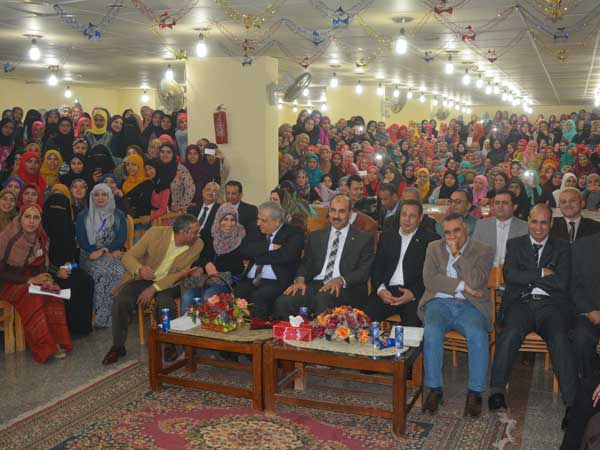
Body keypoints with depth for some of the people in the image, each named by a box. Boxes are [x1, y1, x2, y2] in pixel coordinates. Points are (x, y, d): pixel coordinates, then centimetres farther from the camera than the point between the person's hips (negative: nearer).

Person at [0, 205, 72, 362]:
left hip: (29, 278, 5)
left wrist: (45, 279, -17)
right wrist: (30, 280, -25)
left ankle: (57, 341, -20)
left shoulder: (41, 238, -2)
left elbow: (41, 265, 6)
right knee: (31, 296, -32)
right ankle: (44, 348, -26)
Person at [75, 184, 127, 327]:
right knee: (101, 271, -34)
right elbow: (81, 240, 1)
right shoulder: (83, 216, 11)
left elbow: (121, 239, 2)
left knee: (118, 271, -32)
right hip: (91, 256, -1)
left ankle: (116, 314, -25)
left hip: (113, 255, 1)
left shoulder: (118, 215, 13)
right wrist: (100, 252, -11)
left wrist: (104, 250, -12)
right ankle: (100, 315, -27)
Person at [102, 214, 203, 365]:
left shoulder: (197, 245, -13)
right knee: (121, 300, -24)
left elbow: (181, 274, -12)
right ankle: (118, 346, -3)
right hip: (143, 278, 1)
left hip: (169, 283, -1)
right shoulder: (155, 234, -15)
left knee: (164, 302, -33)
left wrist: (154, 288, -23)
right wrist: (140, 269, -34)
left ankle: (169, 345, -9)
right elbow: (128, 257, -10)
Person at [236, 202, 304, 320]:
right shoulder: (257, 231, 20)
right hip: (250, 281, 5)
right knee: (235, 294, -25)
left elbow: (286, 256, -13)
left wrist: (258, 257, -1)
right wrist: (269, 247, -5)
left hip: (276, 282, -4)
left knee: (259, 296, -34)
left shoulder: (294, 233, 4)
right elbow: (244, 250, 5)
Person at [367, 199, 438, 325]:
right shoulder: (387, 237, 19)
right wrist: (380, 289, -6)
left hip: (415, 294, -2)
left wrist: (413, 293, -13)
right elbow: (377, 267, 13)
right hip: (387, 292, 3)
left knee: (412, 320, -31)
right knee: (368, 313, -24)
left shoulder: (431, 240, 8)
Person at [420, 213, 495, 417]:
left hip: (469, 305, -1)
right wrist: (463, 286, -8)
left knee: (478, 335, -32)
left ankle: (475, 392, -19)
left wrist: (457, 253, -5)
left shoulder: (483, 251, 6)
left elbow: (475, 282, -12)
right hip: (439, 303, 1)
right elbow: (429, 280, -2)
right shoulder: (434, 248, 14)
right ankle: (434, 389, -19)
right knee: (432, 332, -31)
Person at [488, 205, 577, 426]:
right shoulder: (515, 244, 17)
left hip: (551, 304, 0)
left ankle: (572, 403, -30)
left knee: (559, 339, -30)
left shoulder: (562, 248, 15)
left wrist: (528, 276, 3)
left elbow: (562, 283, 0)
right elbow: (509, 276, 0)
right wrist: (541, 273, -2)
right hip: (521, 303, 0)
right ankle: (497, 391, -25)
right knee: (510, 333, -31)